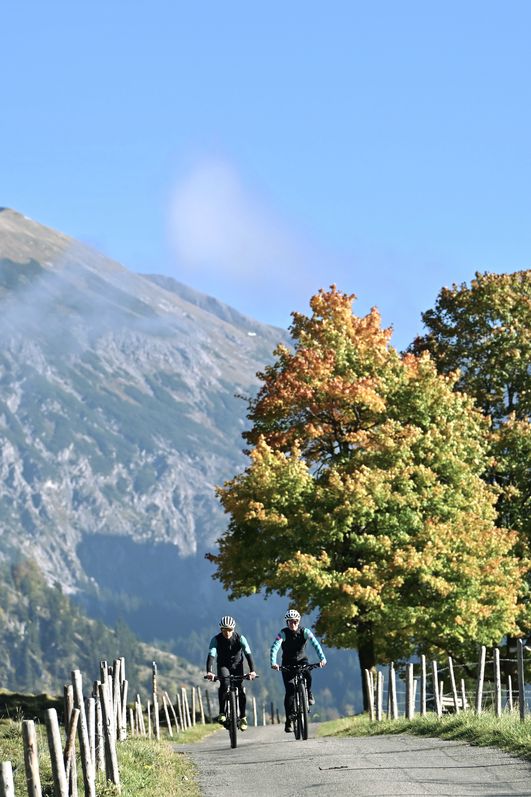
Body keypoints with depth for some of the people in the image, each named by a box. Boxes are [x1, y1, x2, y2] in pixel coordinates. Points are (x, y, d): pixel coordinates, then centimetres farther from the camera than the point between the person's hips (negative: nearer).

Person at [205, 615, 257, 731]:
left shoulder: (240, 638, -21)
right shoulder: (216, 639, -22)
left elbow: (248, 654, -29)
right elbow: (211, 655, -33)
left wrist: (252, 670, -43)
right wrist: (209, 672, -49)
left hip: (237, 665, 1)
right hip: (223, 666, -1)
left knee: (241, 690, -12)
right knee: (224, 684, -29)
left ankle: (243, 717, 5)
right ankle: (222, 713, -21)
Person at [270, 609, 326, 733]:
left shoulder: (305, 632, -14)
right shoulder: (283, 634, -18)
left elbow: (315, 644, -25)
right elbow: (274, 648, -31)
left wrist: (322, 658, -41)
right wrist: (273, 663, -48)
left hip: (301, 660, 1)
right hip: (288, 663, -1)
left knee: (308, 675, -33)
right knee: (289, 691, -13)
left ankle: (308, 694, -1)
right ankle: (288, 720, -7)